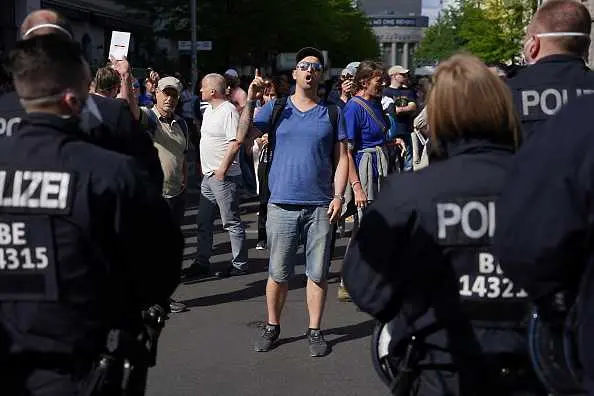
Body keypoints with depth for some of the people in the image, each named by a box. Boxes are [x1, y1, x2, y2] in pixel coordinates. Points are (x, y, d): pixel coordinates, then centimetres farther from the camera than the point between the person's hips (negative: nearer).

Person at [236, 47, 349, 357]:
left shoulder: (331, 114, 8)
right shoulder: (276, 109, 6)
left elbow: (341, 158, 7)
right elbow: (242, 136, -5)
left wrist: (338, 196, -3)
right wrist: (250, 99, -14)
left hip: (321, 206, 1)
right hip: (282, 204, 0)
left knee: (318, 273, 6)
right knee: (278, 273, 6)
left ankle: (315, 331, 17)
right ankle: (272, 327, 22)